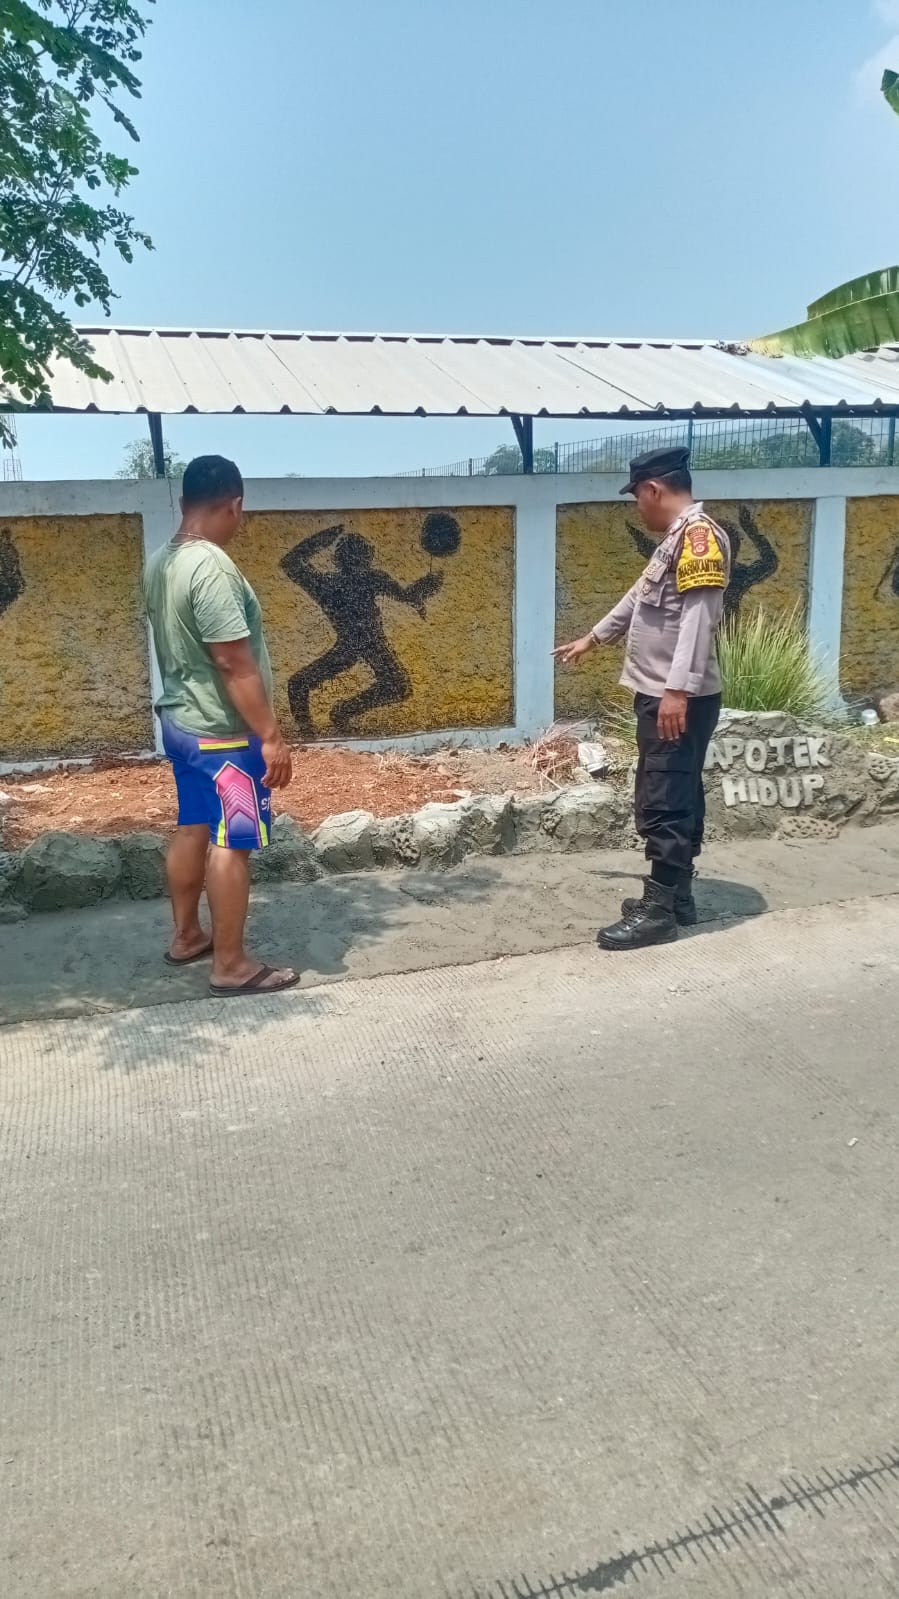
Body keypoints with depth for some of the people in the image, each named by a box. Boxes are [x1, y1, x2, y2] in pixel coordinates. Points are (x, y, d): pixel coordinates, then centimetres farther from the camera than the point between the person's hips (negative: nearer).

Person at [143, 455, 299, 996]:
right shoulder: (212, 568, -24)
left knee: (193, 829, 19)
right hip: (222, 732, -10)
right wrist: (271, 735, -21)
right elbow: (234, 662, -26)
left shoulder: (160, 562, 7)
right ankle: (232, 966, 7)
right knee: (231, 843, -1)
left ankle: (187, 936, 32)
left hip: (180, 720, 10)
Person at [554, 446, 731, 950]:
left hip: (680, 700, -10)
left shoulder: (699, 533, -15)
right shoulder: (676, 538, 18)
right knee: (677, 798, 14)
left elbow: (699, 617, -24)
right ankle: (677, 896, 22)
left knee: (664, 804, -7)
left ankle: (659, 911, -1)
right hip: (662, 695, 10)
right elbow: (641, 598, 32)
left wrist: (678, 689, -29)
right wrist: (594, 638, 42)